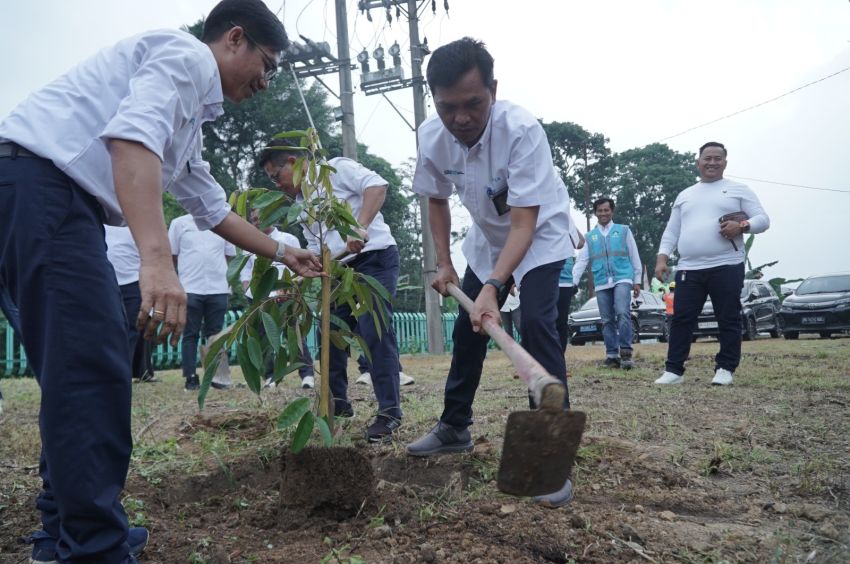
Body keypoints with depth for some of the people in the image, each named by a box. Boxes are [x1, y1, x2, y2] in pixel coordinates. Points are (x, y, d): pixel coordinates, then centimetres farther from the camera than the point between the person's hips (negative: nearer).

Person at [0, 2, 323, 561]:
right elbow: (131, 135, -23)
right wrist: (157, 258, -34)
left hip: (57, 199, 11)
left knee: (77, 365, 13)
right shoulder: (186, 54, -3)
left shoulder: (190, 121, 27)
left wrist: (283, 253, 43)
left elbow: (214, 208, 37)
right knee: (95, 363, -12)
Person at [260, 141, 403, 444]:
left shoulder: (336, 168, -3)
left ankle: (389, 411, -14)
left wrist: (360, 227, -29)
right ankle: (337, 402, 22)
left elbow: (377, 185, -17)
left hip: (374, 257, -9)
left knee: (375, 332, -17)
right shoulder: (301, 204, 20)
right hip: (341, 268, 9)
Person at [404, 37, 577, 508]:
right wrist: (443, 263, -6)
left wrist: (493, 287, -49)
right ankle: (454, 428, 28)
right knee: (467, 328, 10)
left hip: (539, 235, -5)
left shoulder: (522, 130, -35)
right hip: (487, 237, 6)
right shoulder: (431, 137, -19)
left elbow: (523, 224, -38)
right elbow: (437, 200, 0)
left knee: (536, 324, -23)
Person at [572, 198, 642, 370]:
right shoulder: (589, 236, 14)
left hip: (622, 279, -3)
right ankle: (612, 356, 9)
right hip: (601, 284, 3)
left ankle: (626, 352, -14)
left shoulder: (624, 231, 10)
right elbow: (581, 261, 10)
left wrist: (637, 281, 9)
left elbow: (634, 257, 12)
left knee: (622, 314, -19)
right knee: (607, 321, 4)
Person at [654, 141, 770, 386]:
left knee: (728, 320, 1)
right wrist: (662, 258, 4)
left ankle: (725, 369, 10)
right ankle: (673, 370, 5)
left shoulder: (739, 190, 9)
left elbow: (763, 219, 3)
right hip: (688, 269, 3)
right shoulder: (684, 196, 20)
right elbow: (671, 231, 17)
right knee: (681, 320, 0)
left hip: (726, 267, -3)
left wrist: (742, 226, -17)